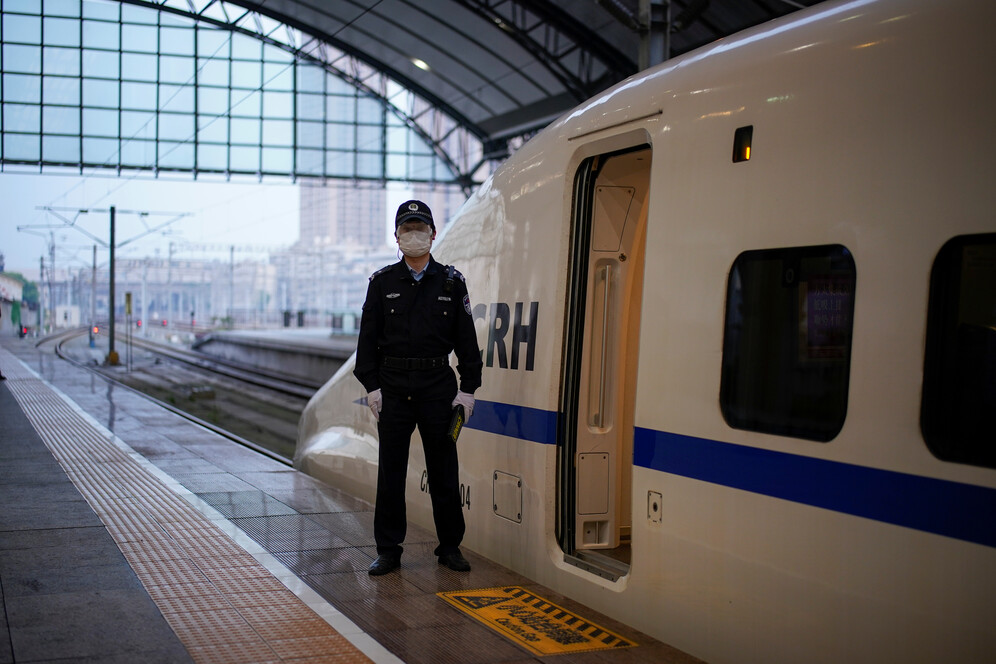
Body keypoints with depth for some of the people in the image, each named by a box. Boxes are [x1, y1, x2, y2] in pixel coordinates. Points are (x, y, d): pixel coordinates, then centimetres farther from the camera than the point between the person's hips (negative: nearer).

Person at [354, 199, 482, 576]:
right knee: (391, 469, 4)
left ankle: (450, 547, 16)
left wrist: (468, 389, -2)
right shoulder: (383, 282, 6)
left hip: (438, 385, 0)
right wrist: (371, 386, -3)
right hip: (393, 386, 0)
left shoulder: (451, 282, 5)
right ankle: (388, 550, 13)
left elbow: (466, 339, 4)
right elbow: (368, 337, 5)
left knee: (443, 468, 5)